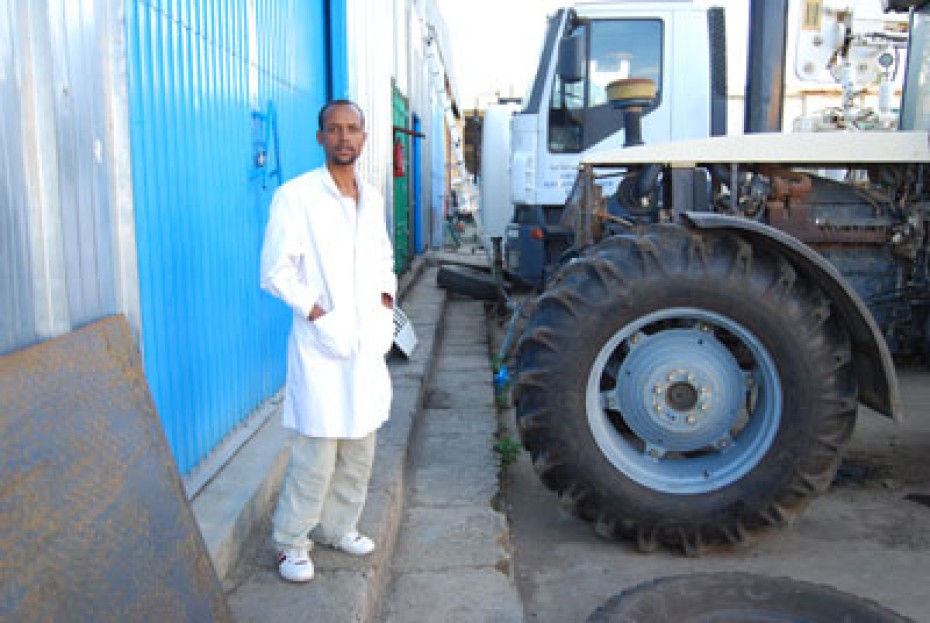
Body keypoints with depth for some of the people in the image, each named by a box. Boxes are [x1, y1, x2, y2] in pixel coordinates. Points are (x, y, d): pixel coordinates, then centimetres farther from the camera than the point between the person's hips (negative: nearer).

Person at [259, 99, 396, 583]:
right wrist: (318, 312, -16)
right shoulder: (296, 196, -9)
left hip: (368, 342, 7)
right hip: (321, 343, -7)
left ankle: (337, 527, 31)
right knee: (317, 451, -4)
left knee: (359, 447, 14)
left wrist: (386, 299, 9)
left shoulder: (371, 198, 11)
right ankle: (291, 541, 15)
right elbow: (275, 272, -11)